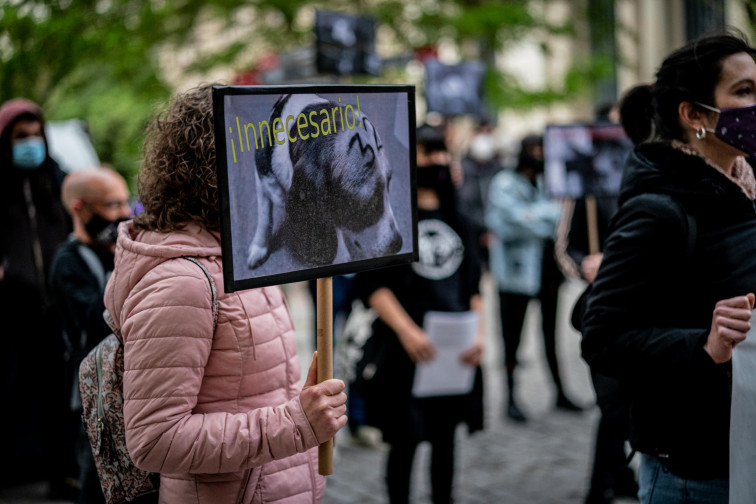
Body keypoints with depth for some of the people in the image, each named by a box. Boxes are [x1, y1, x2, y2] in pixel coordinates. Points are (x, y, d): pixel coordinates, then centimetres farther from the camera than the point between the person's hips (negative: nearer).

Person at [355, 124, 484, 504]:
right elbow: (371, 283, -11)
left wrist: (479, 332, 1)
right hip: (407, 349, -5)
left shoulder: (455, 219, 14)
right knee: (404, 442, 3)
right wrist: (406, 330, -22)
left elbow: (473, 284, 15)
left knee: (445, 439, 12)